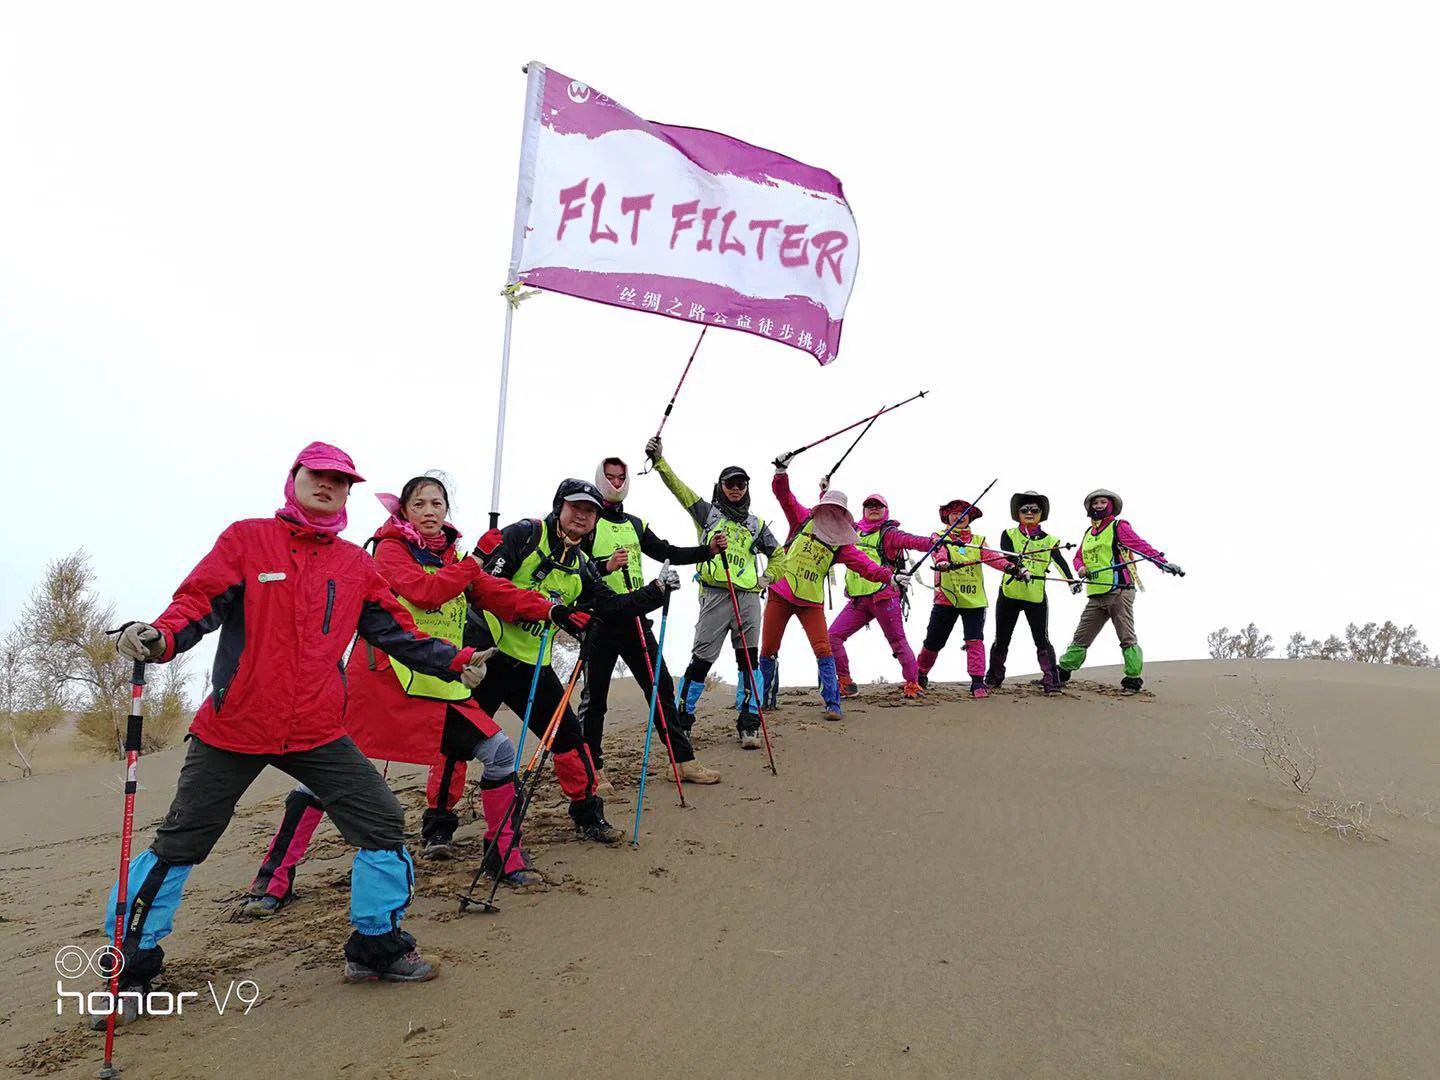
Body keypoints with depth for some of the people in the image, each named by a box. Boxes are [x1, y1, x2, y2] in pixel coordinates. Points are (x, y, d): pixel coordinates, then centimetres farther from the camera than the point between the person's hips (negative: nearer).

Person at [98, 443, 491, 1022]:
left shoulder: (356, 566, 8)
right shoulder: (247, 539, 0)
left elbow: (396, 631, 8)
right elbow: (199, 601, -9)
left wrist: (455, 661, -2)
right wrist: (161, 637, -30)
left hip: (318, 731, 3)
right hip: (233, 726, -2)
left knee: (382, 823, -2)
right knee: (178, 844, 8)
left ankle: (375, 945, 16)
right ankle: (132, 968, 29)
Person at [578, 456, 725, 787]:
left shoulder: (635, 524, 18)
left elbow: (667, 553, 15)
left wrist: (708, 549, 3)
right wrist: (606, 566, -27)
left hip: (635, 618, 6)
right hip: (600, 620, -5)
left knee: (662, 686, 4)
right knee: (594, 697, 2)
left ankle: (684, 761, 9)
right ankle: (592, 769, 13)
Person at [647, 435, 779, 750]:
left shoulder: (756, 523, 19)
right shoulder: (708, 512, 12)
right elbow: (679, 487, 1)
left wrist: (766, 579, 11)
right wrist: (659, 460, -11)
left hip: (749, 596, 3)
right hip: (716, 595, -3)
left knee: (749, 658, -4)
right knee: (701, 659, -4)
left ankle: (749, 724, 0)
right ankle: (681, 718, 9)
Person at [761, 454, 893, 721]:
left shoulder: (842, 546, 4)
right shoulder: (804, 520, 4)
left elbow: (865, 564, -7)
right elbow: (784, 495, -2)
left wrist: (888, 576, -22)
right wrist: (781, 471, -19)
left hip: (811, 601, 0)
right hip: (780, 593, 0)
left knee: (823, 651, -12)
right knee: (768, 649, 5)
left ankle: (832, 705, -6)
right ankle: (765, 698, 24)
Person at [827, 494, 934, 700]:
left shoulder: (888, 533, 1)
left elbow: (914, 542, -14)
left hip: (884, 597, -5)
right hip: (858, 600, 5)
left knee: (897, 641, -2)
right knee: (833, 636, -3)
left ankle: (912, 683, 13)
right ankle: (845, 683, 7)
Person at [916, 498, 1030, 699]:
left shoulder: (978, 540, 13)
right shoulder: (940, 537, 6)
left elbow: (992, 556, -4)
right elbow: (938, 551, -17)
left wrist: (1012, 567, -24)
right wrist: (942, 562, -42)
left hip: (974, 599, 1)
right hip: (946, 598, -1)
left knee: (975, 640, -9)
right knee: (933, 642, 6)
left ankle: (977, 682, -4)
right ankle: (920, 674, 27)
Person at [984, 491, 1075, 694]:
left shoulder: (1049, 540, 7)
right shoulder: (1009, 535, 6)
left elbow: (1061, 563, -9)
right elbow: (1006, 555, -14)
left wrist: (1072, 581, -28)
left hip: (1036, 597, 0)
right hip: (1009, 594, 1)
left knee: (1042, 640, -6)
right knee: (1001, 639, 9)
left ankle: (1052, 681, 0)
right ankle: (994, 679, 25)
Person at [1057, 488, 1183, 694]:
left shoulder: (1119, 527, 1)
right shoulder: (1088, 533, 22)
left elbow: (1141, 546, -9)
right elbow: (1078, 557, 27)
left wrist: (1164, 562, -23)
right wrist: (1081, 568, 3)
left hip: (1119, 591, -6)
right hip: (1096, 596, 6)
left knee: (1127, 637, -6)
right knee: (1081, 637, 9)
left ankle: (1133, 679, 0)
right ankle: (1062, 673, 15)